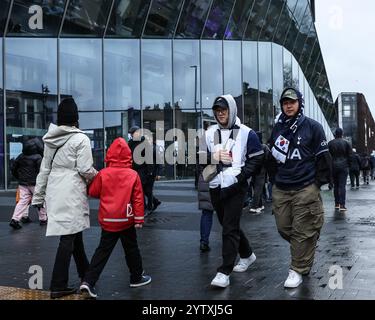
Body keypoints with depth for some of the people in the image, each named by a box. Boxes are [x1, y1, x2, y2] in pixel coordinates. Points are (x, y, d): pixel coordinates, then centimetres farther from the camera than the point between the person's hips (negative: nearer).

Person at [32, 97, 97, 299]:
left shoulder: (50, 139, 9)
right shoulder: (80, 138, -10)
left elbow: (44, 169, 12)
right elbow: (85, 169, -13)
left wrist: (38, 195, 15)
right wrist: (97, 176, 7)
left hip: (55, 191, 7)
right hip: (72, 192, -7)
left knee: (74, 232, 20)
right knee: (68, 236, -2)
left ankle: (84, 272, 35)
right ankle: (58, 286, 0)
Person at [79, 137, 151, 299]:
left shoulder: (102, 174, -6)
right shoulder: (133, 175, -7)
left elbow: (93, 192, 2)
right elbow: (138, 199, -7)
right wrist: (139, 219, -2)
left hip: (108, 220, 1)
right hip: (126, 220, -1)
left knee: (103, 250, 7)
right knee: (131, 249, 16)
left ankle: (88, 281, -1)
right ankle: (137, 278, 29)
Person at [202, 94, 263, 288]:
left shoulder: (246, 133, -2)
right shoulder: (210, 133, 10)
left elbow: (257, 159, -3)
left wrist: (241, 175, -14)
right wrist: (214, 157, -9)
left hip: (235, 187, -5)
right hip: (215, 187, 6)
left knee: (230, 228, -8)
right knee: (228, 226, 17)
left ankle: (224, 272, -4)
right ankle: (247, 255, 38)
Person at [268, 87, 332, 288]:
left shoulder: (312, 127, -1)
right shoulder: (277, 128, 12)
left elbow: (323, 157, -1)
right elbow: (271, 157, 21)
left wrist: (319, 182, -3)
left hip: (305, 189, -5)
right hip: (280, 189, 5)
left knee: (302, 232, -2)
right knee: (284, 229, 9)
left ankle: (298, 270, 8)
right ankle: (305, 251, 34)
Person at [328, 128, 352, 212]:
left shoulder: (330, 143, 0)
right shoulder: (346, 143, 0)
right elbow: (349, 155, 2)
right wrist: (348, 165, 13)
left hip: (333, 166, 1)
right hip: (343, 166, -1)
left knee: (336, 185, 12)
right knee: (342, 185, -4)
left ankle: (336, 204, 15)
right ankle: (342, 205, -12)